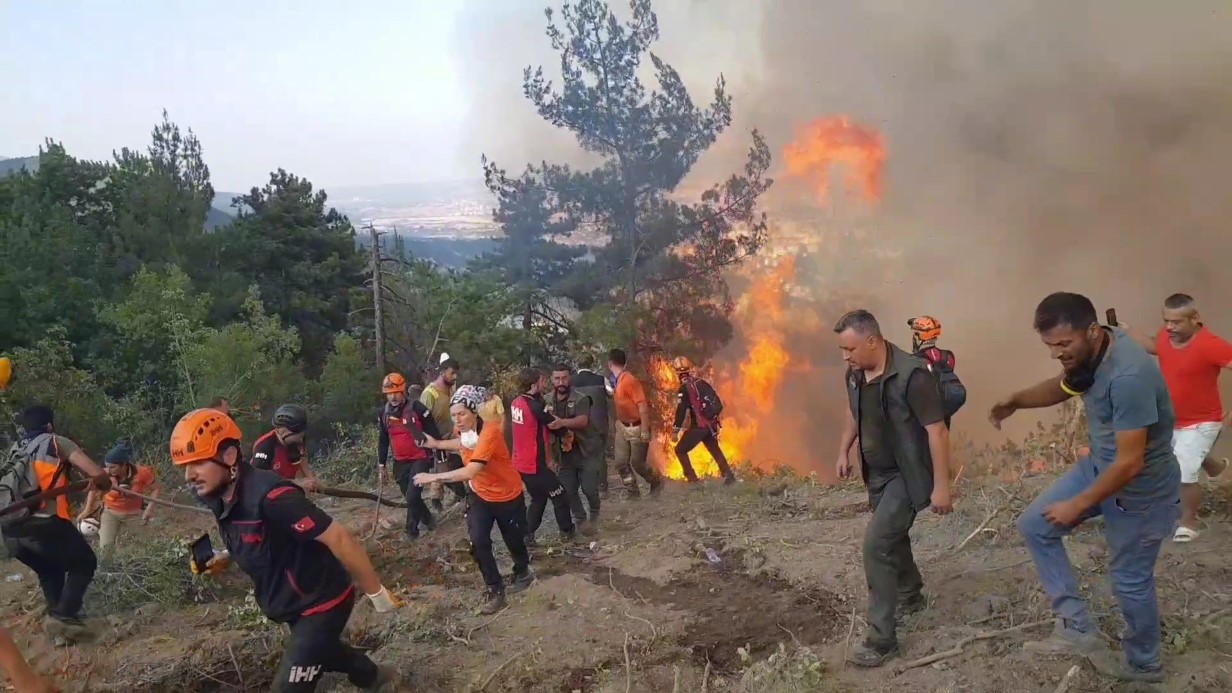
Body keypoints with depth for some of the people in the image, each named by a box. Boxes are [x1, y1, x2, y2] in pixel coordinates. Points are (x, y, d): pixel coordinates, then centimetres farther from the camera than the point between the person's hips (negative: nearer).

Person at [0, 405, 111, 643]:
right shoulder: (56, 442, 6)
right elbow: (99, 474, -3)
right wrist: (101, 485, 19)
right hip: (43, 523, -6)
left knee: (50, 573, 27)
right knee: (84, 564, 13)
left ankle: (58, 616, 17)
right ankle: (63, 616, -4)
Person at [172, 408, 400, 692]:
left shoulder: (270, 495, -34)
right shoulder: (218, 496, -7)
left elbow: (338, 538, -32)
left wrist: (376, 593, -24)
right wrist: (226, 558, 0)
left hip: (321, 600, -9)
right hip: (290, 601, 9)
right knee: (323, 651, 30)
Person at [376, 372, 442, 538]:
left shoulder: (417, 409, -15)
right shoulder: (384, 413, 2)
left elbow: (434, 434, -10)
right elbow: (383, 441, 12)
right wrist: (382, 466, 12)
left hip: (420, 459, -5)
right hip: (400, 463, 5)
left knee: (412, 496, -16)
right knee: (409, 498, 11)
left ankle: (412, 531, 1)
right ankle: (428, 520, 35)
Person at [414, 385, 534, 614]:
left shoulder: (489, 433, -35)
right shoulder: (464, 431, -11)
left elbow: (471, 471, -43)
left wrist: (433, 477, -40)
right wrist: (437, 444, 5)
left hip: (508, 496, -5)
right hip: (480, 495, 5)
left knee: (514, 540, 14)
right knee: (478, 541, -11)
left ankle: (522, 572, 46)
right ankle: (495, 589, 7)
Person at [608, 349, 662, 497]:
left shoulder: (630, 380, -25)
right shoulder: (617, 380, 2)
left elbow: (643, 406, -26)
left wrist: (645, 431, -24)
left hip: (637, 428, -8)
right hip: (623, 426, 8)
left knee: (637, 463, 4)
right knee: (621, 462, 5)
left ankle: (657, 482, 30)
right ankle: (633, 492, 18)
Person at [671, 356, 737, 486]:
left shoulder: (684, 389, -13)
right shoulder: (702, 383, 8)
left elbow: (681, 411, -17)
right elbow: (718, 404, 13)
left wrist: (676, 430, -13)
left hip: (698, 426, -7)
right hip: (711, 424, 7)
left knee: (680, 450, 4)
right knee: (715, 450, 25)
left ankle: (694, 480, -4)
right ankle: (729, 475, 27)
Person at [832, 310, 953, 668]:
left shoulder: (911, 374, -26)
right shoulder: (855, 373, -4)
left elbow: (937, 430, -24)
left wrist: (941, 486, -23)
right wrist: (844, 451, 16)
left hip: (907, 475, -8)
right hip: (876, 473, 8)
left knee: (877, 544, -14)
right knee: (892, 536, 23)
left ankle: (881, 637, -5)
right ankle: (911, 595, 49)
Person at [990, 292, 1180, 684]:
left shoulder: (1128, 376, -36)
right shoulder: (1089, 353, -8)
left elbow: (1129, 463, -31)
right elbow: (1063, 387, 16)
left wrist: (1077, 506, -20)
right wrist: (1015, 401, 0)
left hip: (1139, 489, -9)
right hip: (1098, 466, 9)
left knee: (1130, 579, 9)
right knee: (1035, 526, 8)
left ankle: (1143, 665, 36)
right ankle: (1078, 629, 16)